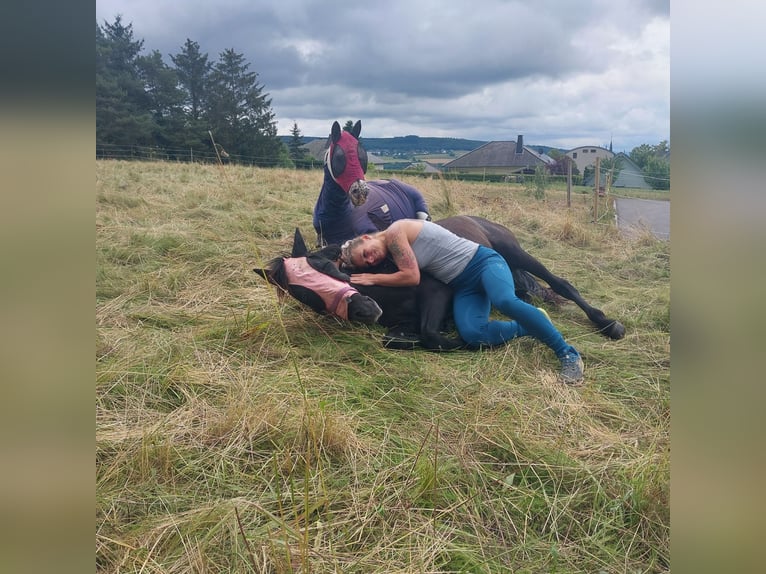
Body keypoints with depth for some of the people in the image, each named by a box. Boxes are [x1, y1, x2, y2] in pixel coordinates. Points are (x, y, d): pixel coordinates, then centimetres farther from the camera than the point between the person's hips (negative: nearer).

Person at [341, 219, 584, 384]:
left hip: (482, 261, -7)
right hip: (463, 285, 7)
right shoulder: (392, 253, 12)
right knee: (472, 335, -21)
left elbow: (412, 277, -18)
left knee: (505, 301, -36)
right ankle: (531, 328, -1)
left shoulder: (395, 232, -13)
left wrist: (373, 279, -7)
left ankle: (567, 352, -21)